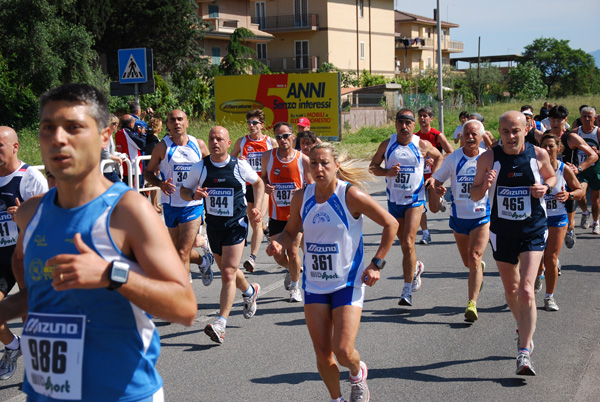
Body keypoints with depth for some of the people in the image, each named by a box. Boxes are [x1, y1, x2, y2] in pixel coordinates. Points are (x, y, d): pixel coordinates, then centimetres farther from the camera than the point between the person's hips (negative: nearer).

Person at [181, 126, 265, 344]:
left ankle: (221, 324, -14)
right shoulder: (200, 167, -3)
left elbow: (258, 183, 12)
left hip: (236, 224, -4)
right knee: (227, 271, 19)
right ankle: (250, 291, 50)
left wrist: (257, 207, 0)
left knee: (228, 273, -13)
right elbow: (184, 191, 7)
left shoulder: (240, 165, -5)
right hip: (213, 225, 4)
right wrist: (194, 194, -16)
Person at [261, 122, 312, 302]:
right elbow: (263, 177, 14)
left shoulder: (303, 160, -7)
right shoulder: (268, 157, -2)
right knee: (278, 254, 2)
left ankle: (295, 287, 20)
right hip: (276, 214, 2)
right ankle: (290, 269, 38)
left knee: (293, 251, -3)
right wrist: (265, 186, -8)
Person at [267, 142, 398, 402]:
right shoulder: (301, 197, -3)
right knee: (322, 353, 4)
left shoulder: (350, 195, -15)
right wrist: (278, 244, -11)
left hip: (348, 284, -4)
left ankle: (358, 373, 25)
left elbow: (390, 224, -7)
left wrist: (376, 264, -9)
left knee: (343, 351, -11)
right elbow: (291, 232, 12)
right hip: (314, 285, 4)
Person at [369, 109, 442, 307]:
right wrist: (387, 172, -14)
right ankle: (416, 267, 46)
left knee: (408, 243, -15)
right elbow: (373, 166, 6)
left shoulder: (422, 145, -4)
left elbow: (439, 157, 15)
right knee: (403, 244, 14)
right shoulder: (387, 145, -1)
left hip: (415, 200, -3)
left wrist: (433, 177, 2)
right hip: (394, 200, 3)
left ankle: (407, 291, -10)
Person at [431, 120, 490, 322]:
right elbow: (437, 180, 3)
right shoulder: (452, 159, -3)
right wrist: (438, 188, -19)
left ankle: (472, 303, -16)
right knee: (468, 262, 15)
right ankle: (480, 268, 53)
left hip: (482, 215, -2)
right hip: (459, 215, 2)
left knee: (474, 257, -17)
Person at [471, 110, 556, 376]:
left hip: (533, 231, -2)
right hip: (502, 231, 2)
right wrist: (484, 185, -22)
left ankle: (524, 353, -11)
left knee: (526, 291, -15)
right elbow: (474, 195, 1)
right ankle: (524, 331, 43)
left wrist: (545, 187, -9)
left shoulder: (538, 155, -6)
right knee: (511, 290, 16)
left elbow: (552, 177, 14)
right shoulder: (489, 158, -7)